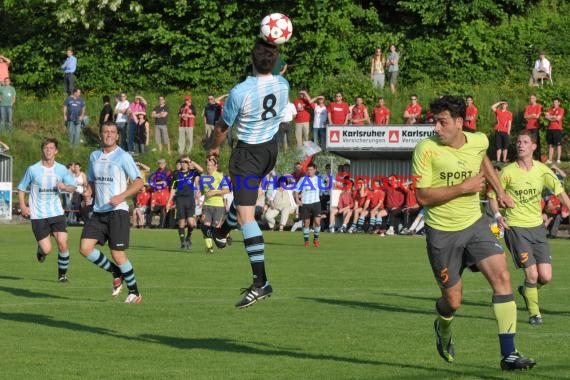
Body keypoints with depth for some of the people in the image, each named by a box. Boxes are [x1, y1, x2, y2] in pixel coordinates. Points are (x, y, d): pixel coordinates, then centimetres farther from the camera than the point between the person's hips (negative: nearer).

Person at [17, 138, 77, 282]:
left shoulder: (61, 169, 2)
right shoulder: (33, 170, -3)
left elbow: (73, 187, 8)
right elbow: (21, 188, 7)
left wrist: (65, 187, -16)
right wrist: (23, 207, -5)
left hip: (56, 213, 2)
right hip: (38, 215, -2)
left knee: (63, 244, -13)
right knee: (47, 249, -9)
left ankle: (62, 274, 8)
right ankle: (40, 249, 29)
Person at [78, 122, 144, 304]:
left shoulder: (123, 157, -6)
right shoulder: (94, 156, 13)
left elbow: (139, 181, -10)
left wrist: (121, 196, -23)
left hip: (117, 211, -6)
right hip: (98, 212, 6)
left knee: (117, 254, -10)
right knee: (85, 248, -7)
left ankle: (134, 293, 6)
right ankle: (116, 273, 14)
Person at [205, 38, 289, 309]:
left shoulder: (240, 92, -26)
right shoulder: (283, 85, -10)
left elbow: (223, 127, -8)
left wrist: (215, 147, 11)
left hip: (247, 153, -7)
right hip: (271, 149, 7)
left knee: (245, 215, -10)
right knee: (244, 194, 33)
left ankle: (261, 281, -18)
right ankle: (222, 233, 60)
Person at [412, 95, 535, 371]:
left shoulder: (479, 141, -3)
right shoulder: (426, 149, -18)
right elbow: (422, 196, -21)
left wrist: (499, 191, 18)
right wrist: (463, 187, -23)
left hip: (474, 224, 3)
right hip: (442, 231, -3)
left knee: (502, 277, -16)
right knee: (453, 301, 4)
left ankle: (508, 354, -14)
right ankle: (443, 329, 44)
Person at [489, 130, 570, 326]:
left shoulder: (542, 170, 0)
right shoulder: (508, 172, -8)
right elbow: (493, 194, 2)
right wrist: (497, 215, -15)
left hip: (537, 227, 4)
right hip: (516, 228, -4)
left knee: (545, 277, 0)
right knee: (532, 274, -11)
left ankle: (527, 291, 33)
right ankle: (534, 313, 10)